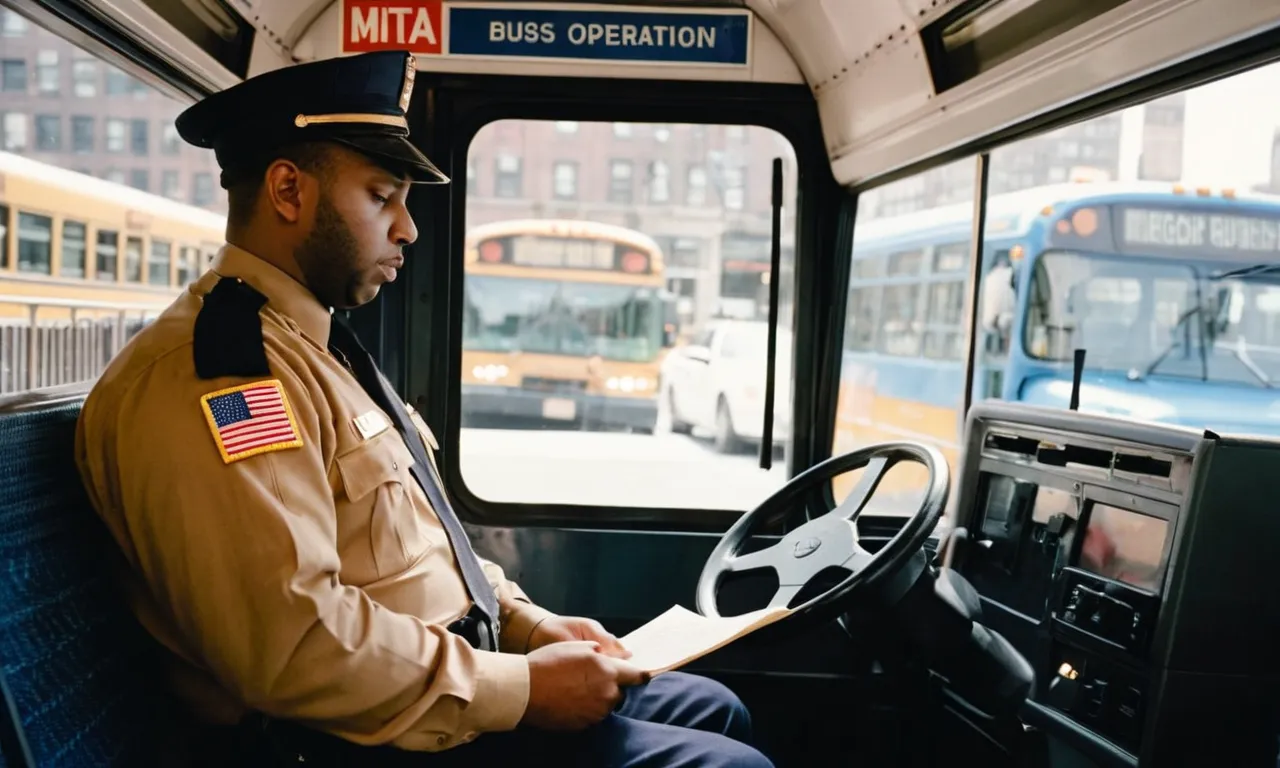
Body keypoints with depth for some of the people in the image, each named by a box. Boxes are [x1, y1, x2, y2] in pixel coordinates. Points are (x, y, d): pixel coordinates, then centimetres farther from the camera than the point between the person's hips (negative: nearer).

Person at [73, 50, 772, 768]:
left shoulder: (316, 348, 14)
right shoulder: (208, 371, -20)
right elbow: (292, 644, -28)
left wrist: (533, 627, 6)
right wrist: (524, 690, -19)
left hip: (451, 697, 10)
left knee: (715, 708, 16)